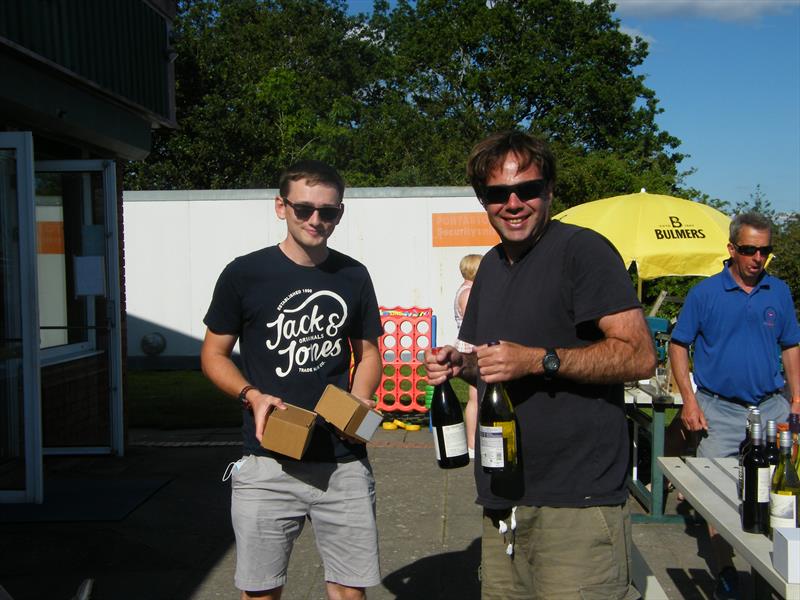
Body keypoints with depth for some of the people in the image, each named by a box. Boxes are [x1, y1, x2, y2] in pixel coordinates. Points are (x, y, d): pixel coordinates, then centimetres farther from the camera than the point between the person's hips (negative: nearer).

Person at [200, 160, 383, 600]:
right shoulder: (245, 274, -2)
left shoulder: (354, 276, 6)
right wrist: (252, 395, -13)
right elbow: (214, 354, 5)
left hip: (344, 461, 2)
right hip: (267, 464, -2)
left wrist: (358, 401, -4)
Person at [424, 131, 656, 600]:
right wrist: (460, 364, 5)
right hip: (503, 499, 8)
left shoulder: (582, 250, -9)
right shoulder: (492, 265, 17)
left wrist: (538, 360, -23)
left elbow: (640, 356, -17)